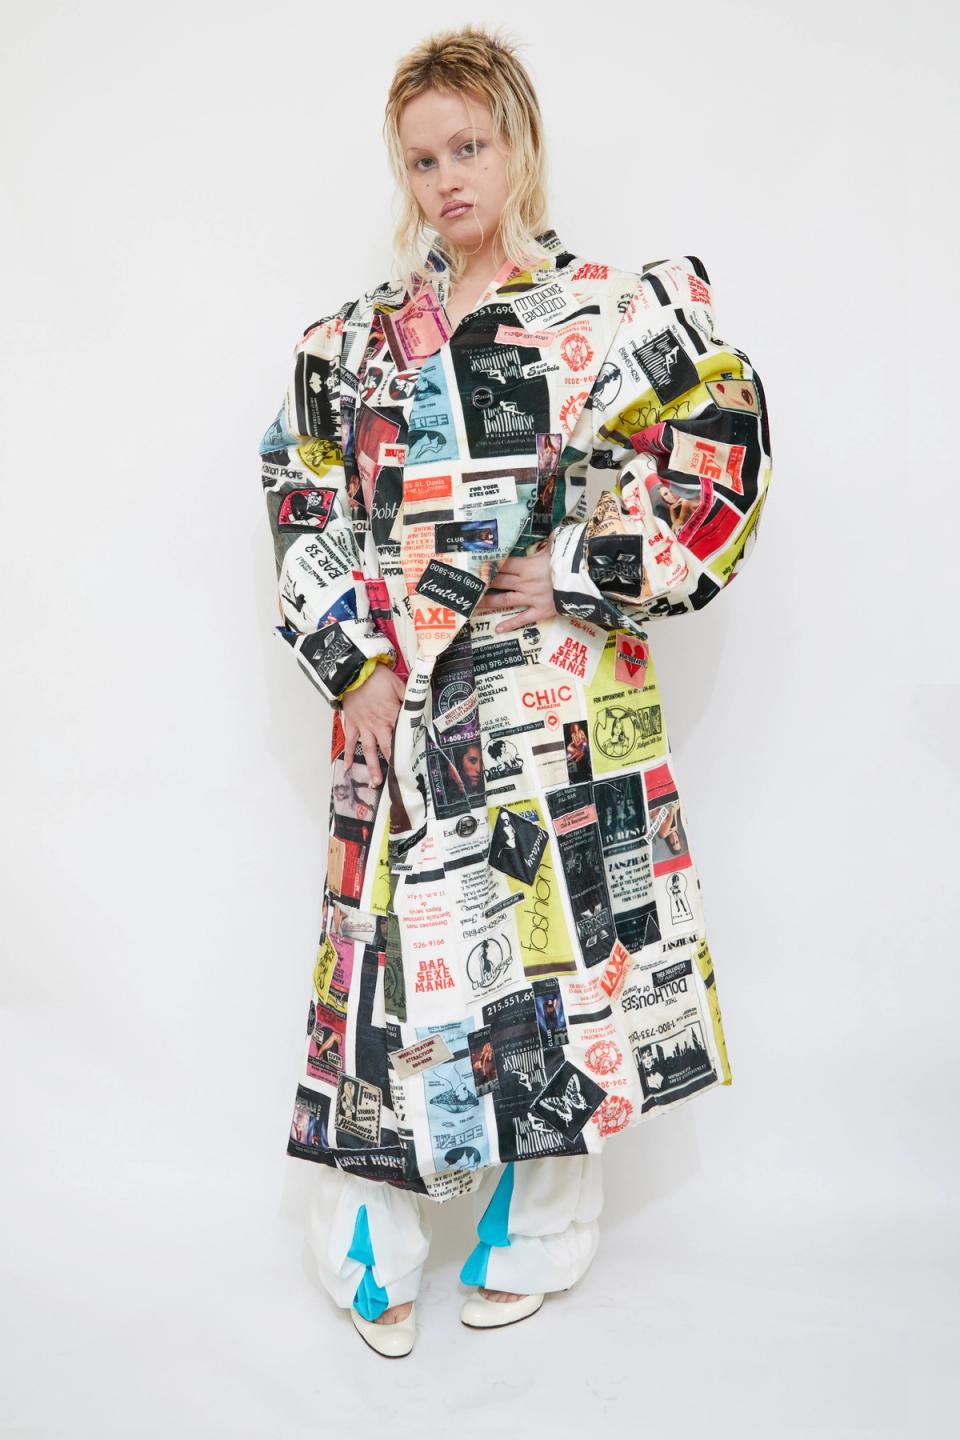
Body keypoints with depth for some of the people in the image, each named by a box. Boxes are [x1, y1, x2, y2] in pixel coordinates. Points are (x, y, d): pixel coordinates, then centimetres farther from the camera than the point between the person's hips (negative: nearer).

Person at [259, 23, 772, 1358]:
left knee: (565, 948, 4)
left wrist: (582, 575, -8)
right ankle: (373, 1247, 24)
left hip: (568, 701, -2)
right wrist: (350, 661, 0)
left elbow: (724, 463, 0)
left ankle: (535, 1232, 27)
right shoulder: (358, 341, 11)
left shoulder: (621, 312, 3)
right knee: (401, 947, 4)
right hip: (402, 701, 2)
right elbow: (307, 514, 12)